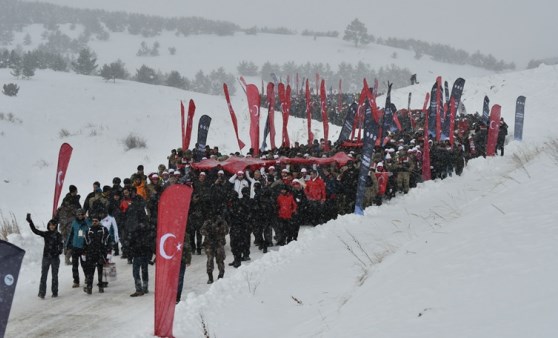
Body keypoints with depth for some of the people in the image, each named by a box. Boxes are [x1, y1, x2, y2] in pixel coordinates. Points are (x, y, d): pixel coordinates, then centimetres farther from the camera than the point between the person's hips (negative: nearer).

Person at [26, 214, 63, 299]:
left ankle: (55, 292, 15)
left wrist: (60, 250, -28)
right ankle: (41, 293, -1)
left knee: (54, 276, 7)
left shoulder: (58, 235, -1)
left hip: (55, 257, -1)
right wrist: (30, 222, -6)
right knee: (43, 275, -2)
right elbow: (35, 231, 2)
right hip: (46, 257, 1)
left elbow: (61, 244, -9)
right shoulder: (45, 234, 5)